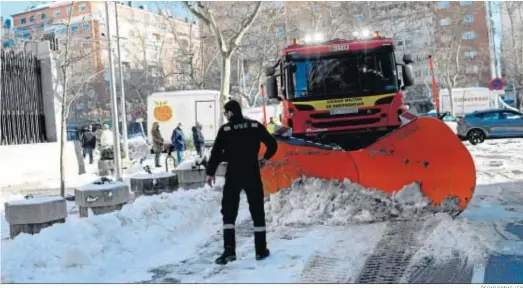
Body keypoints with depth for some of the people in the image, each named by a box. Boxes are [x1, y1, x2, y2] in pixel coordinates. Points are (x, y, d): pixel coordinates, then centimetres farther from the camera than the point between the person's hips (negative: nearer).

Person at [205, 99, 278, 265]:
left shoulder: (225, 129, -4)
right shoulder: (255, 126, 1)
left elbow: (216, 152, -6)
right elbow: (272, 144, 3)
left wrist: (210, 172, 4)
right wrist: (265, 158, 20)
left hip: (233, 175, -1)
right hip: (252, 175, 2)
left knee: (229, 212, 7)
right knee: (257, 212, 10)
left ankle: (229, 250, -2)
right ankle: (261, 250, 14)